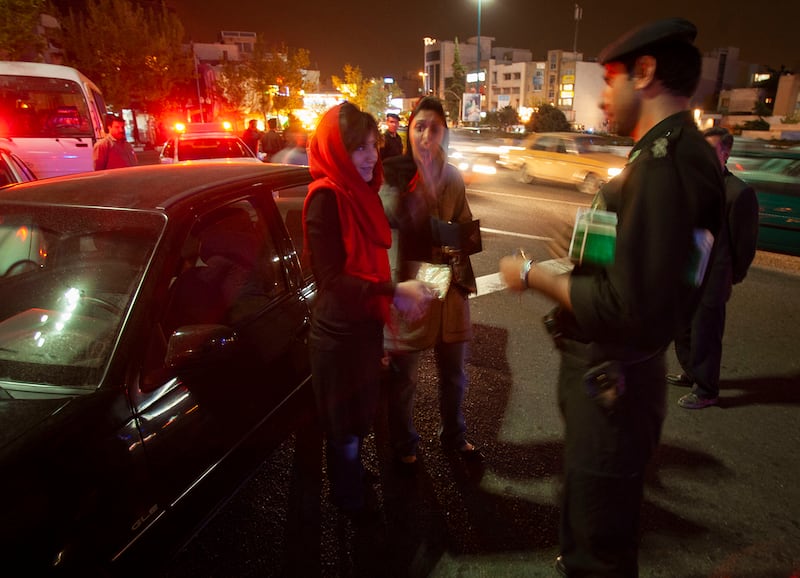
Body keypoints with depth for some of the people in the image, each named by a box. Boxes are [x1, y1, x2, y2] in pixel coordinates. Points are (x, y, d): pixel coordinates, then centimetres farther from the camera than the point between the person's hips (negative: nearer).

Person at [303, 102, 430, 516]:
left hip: (366, 324, 8)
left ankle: (353, 472, 48)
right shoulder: (325, 198, -21)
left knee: (360, 411, 24)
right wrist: (394, 292, -28)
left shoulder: (361, 192, 4)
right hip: (340, 332, -8)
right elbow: (332, 278, -24)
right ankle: (349, 499, 35)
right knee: (345, 423, 12)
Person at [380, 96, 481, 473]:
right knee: (403, 377, 11)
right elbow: (396, 219, -19)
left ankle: (453, 435, 45)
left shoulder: (452, 177, 4)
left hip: (448, 283, 5)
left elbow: (465, 225, 13)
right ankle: (403, 445, 36)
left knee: (453, 372, 20)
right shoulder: (392, 173, -10)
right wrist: (423, 176, -22)